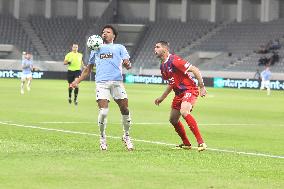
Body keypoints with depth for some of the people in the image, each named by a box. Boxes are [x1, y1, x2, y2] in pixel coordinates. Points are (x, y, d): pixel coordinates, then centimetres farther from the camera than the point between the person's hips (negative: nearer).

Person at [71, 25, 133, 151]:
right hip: (101, 83, 1)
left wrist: (127, 64, -18)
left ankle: (126, 136, 16)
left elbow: (127, 65, 6)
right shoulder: (96, 50, 25)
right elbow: (88, 69, 30)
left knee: (125, 109, -5)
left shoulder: (119, 48, 18)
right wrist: (78, 81, 21)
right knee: (103, 111, -14)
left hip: (117, 82, 0)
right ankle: (102, 138, 6)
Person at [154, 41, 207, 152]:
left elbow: (194, 70, -18)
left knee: (184, 112, -31)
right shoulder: (162, 66, 11)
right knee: (173, 120, 10)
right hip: (179, 93, 10)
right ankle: (186, 144, 27)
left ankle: (201, 142, -29)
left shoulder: (174, 60, -17)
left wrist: (202, 87, -20)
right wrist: (162, 98, 24)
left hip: (190, 90, -10)